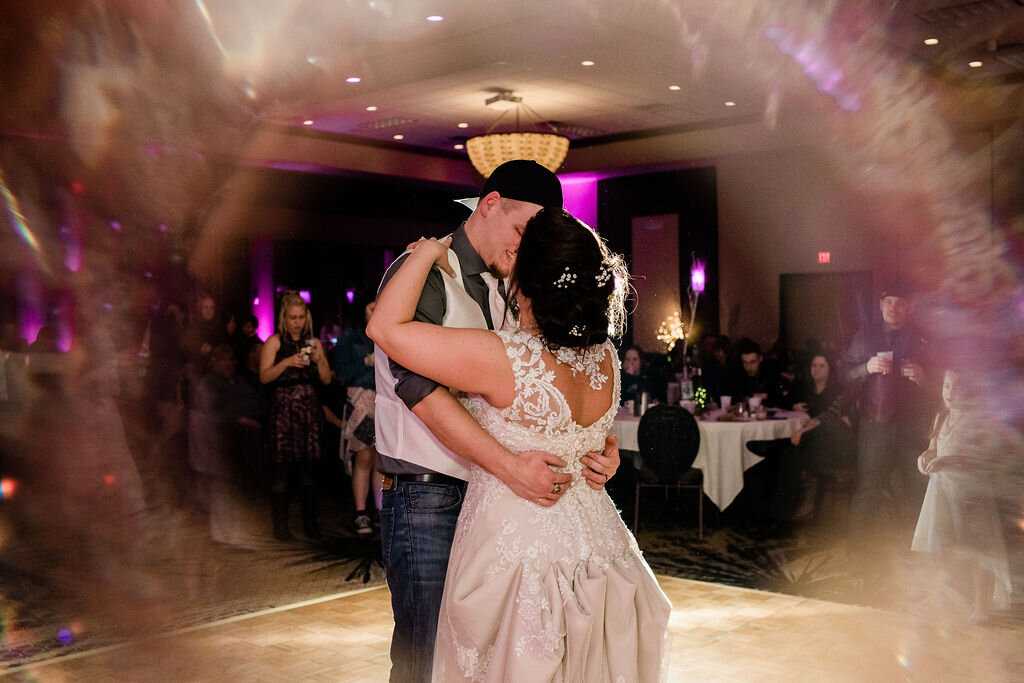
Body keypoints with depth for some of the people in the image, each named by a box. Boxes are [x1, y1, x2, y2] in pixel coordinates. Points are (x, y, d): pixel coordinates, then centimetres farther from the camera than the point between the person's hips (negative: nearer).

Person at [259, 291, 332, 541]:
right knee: (282, 468, -3)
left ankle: (310, 522, 13)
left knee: (308, 468, 5)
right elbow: (264, 376, -8)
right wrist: (287, 362, -20)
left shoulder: (314, 342, 12)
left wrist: (319, 360, -8)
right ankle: (280, 525, 4)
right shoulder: (275, 342, 3)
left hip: (310, 408, 3)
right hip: (284, 409, -3)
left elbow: (327, 379, 9)